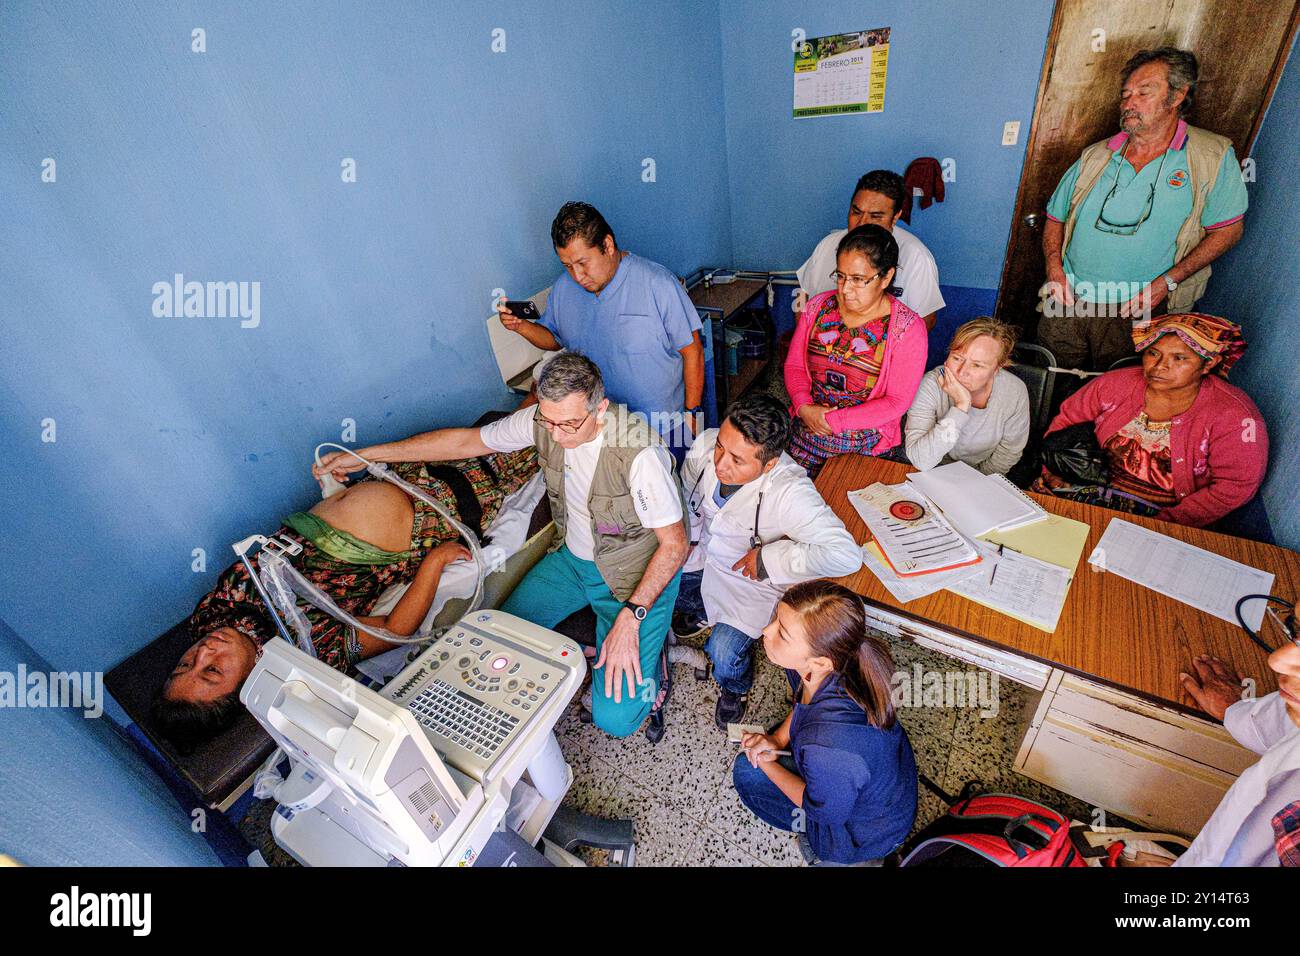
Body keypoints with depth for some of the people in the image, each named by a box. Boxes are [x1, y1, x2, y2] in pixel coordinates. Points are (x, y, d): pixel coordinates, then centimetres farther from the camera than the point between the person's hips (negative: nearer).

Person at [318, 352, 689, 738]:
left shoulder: (639, 453, -32)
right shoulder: (542, 420, -13)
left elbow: (675, 544, -23)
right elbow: (466, 440, 0)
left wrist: (630, 617, -30)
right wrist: (365, 455, 2)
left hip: (635, 573, -6)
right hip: (572, 556, 6)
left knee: (614, 718, -14)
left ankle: (648, 641, 15)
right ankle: (599, 632, 15)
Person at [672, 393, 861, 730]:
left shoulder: (789, 493, -38)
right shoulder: (706, 444, -22)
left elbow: (846, 554, -44)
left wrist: (769, 558, -35)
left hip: (752, 579, -5)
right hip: (702, 552, 6)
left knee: (723, 657, -16)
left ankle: (736, 688, 25)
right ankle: (703, 610, 33)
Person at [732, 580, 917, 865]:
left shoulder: (828, 748, -44)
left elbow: (827, 811, -20)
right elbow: (803, 703, 2)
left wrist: (766, 764, -9)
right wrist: (777, 738, -9)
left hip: (870, 829, -6)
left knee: (746, 772, -2)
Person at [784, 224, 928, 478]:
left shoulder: (908, 328, -11)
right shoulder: (818, 306, 0)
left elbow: (897, 402, -14)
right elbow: (794, 364, 4)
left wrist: (833, 421, -19)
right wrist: (804, 407, -15)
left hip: (865, 445, -3)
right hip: (806, 432, 3)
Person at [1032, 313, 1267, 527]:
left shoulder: (1234, 415, -12)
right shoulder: (1115, 384, -2)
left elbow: (1234, 488, -14)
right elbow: (1067, 419, 9)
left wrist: (1162, 522, -20)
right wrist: (1052, 469, -3)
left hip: (1163, 511, -4)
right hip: (1094, 486, 4)